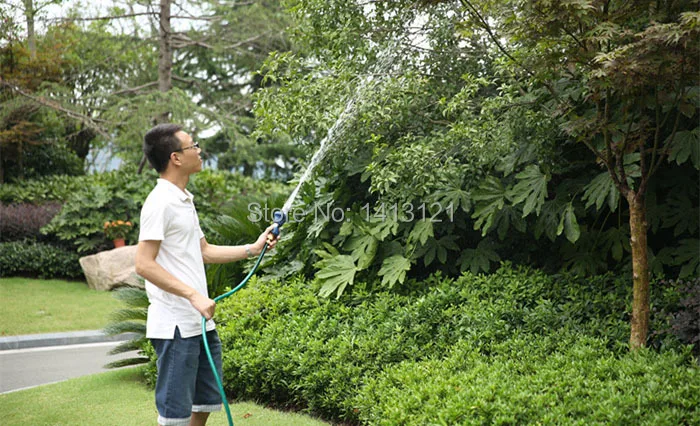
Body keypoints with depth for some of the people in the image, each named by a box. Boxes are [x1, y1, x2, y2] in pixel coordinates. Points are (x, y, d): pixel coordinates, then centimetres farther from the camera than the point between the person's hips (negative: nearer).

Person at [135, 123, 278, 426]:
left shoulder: (185, 200, 16)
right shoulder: (160, 202, -14)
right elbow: (144, 265, -21)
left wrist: (253, 248, 17)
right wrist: (194, 295, -25)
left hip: (200, 322, 10)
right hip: (175, 326, -10)